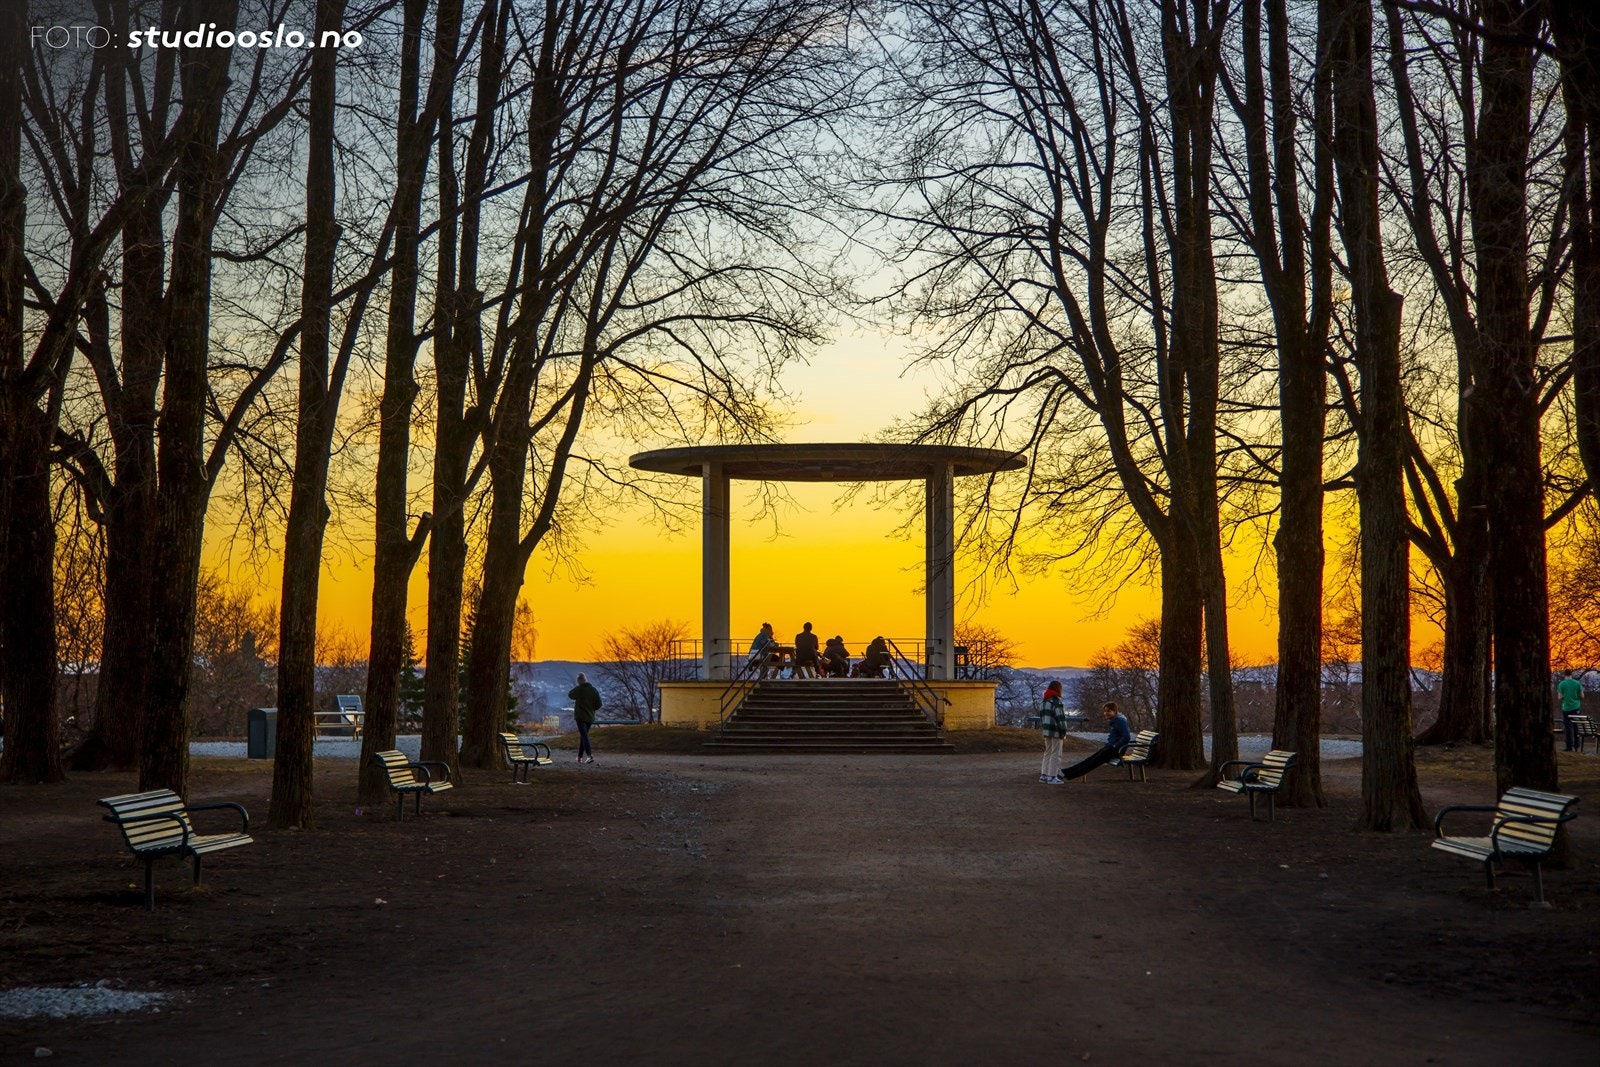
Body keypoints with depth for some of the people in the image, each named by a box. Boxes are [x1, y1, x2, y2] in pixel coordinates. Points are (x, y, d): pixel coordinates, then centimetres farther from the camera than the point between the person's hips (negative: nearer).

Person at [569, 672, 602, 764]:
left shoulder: (578, 689, -8)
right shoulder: (594, 690, 1)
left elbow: (570, 695, 12)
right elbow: (599, 704, 0)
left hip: (580, 716, -4)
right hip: (590, 717, 4)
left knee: (584, 736, -10)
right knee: (583, 736, 16)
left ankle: (590, 755, -28)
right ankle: (580, 756, 19)